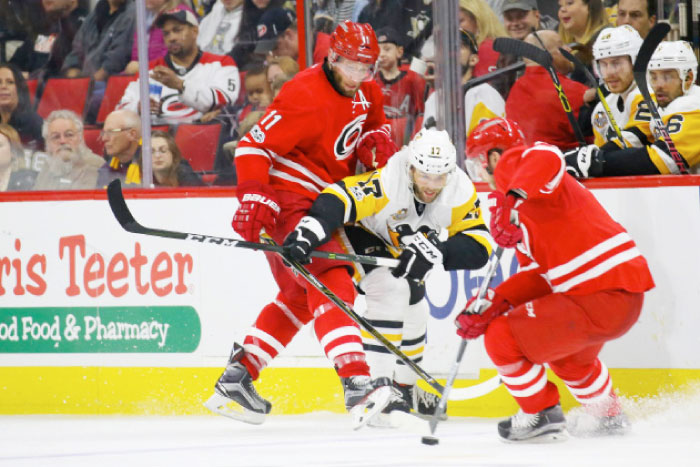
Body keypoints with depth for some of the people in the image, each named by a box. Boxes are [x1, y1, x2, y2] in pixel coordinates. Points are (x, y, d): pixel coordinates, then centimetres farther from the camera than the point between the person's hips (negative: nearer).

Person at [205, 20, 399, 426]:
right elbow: (253, 146, -24)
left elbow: (375, 123, 23)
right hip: (286, 198, -10)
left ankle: (237, 377, 23)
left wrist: (376, 140, -2)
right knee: (331, 283, -22)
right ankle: (356, 383, -34)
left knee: (300, 294, 18)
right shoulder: (307, 97, -24)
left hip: (317, 201, 10)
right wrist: (255, 199, -36)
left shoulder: (365, 90, 3)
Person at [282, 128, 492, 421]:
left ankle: (404, 389, 39)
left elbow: (479, 247, -29)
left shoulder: (461, 193, -25)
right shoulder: (386, 183, -40)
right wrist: (307, 234, -63)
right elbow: (337, 199, -47)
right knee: (391, 290, -28)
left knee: (414, 311, 16)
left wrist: (436, 251, -46)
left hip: (399, 247, 7)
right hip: (358, 232, -7)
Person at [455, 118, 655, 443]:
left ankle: (542, 416, 6)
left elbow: (546, 158, -34)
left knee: (502, 338, -7)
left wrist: (513, 199, -45)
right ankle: (608, 416, 50)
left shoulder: (517, 164, -7)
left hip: (604, 299, -11)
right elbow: (537, 276, 17)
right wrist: (492, 303, 5)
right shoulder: (524, 209, 24)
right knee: (565, 352, 38)